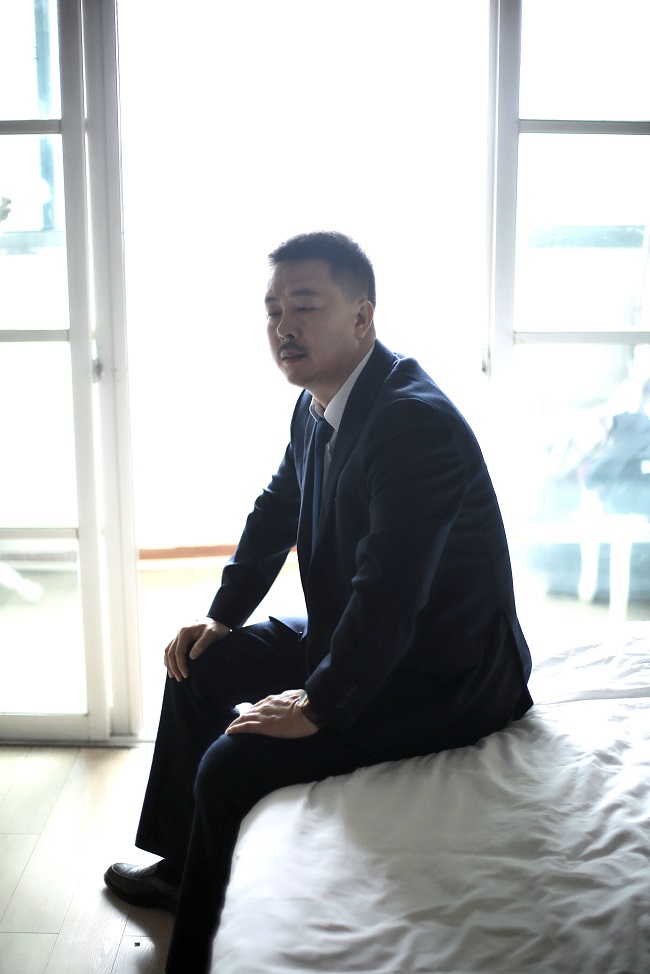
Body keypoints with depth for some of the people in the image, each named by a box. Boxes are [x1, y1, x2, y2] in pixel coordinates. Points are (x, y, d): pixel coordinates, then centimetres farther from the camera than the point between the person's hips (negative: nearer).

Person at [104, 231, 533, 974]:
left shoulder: (418, 423, -29)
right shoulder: (316, 408, 1)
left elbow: (388, 594, -32)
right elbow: (277, 509, 17)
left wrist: (320, 706, -23)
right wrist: (222, 617, 11)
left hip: (443, 677, -10)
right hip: (353, 636, 10)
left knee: (232, 766, -18)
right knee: (201, 664, 16)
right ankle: (181, 862, 34)